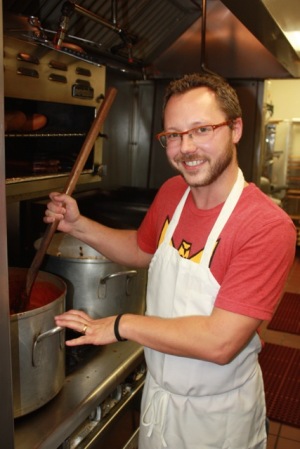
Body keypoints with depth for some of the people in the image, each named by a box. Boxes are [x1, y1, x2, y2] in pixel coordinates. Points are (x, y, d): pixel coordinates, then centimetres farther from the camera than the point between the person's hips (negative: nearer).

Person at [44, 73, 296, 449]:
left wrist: (123, 325, -23)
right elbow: (143, 249, 11)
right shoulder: (170, 192, -7)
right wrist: (78, 225, -2)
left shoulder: (268, 226, -29)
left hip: (218, 414, -5)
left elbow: (220, 342, -31)